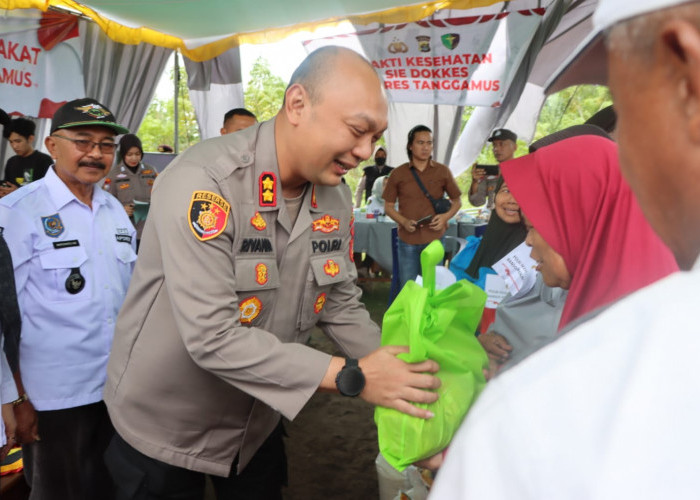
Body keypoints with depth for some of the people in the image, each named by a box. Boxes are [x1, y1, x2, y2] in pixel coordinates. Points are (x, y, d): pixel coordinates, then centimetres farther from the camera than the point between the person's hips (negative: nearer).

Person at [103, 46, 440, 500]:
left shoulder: (336, 196, -6)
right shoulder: (203, 184, -29)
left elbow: (342, 306, 0)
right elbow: (211, 337, -33)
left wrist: (401, 384, -11)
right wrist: (350, 377, -31)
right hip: (166, 430, -5)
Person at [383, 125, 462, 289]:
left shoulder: (442, 171, 3)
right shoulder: (398, 173, 2)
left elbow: (456, 201, 11)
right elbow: (388, 206, 6)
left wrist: (445, 216, -9)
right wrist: (404, 221, -12)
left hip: (434, 238, 0)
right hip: (407, 239, 0)